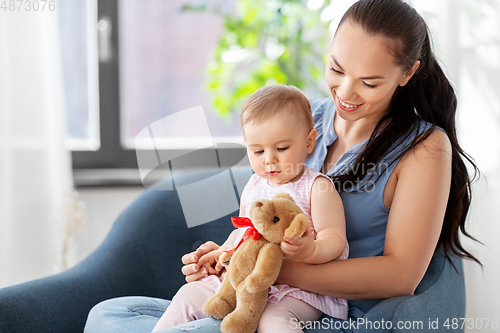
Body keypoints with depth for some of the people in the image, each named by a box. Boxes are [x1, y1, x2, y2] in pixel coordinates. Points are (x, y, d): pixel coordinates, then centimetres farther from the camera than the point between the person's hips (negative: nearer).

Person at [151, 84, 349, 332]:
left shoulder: (316, 187, -7)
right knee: (189, 294, 3)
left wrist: (311, 250, -37)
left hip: (297, 288, -7)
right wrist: (221, 253, 10)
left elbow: (334, 238, -15)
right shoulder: (253, 187, 13)